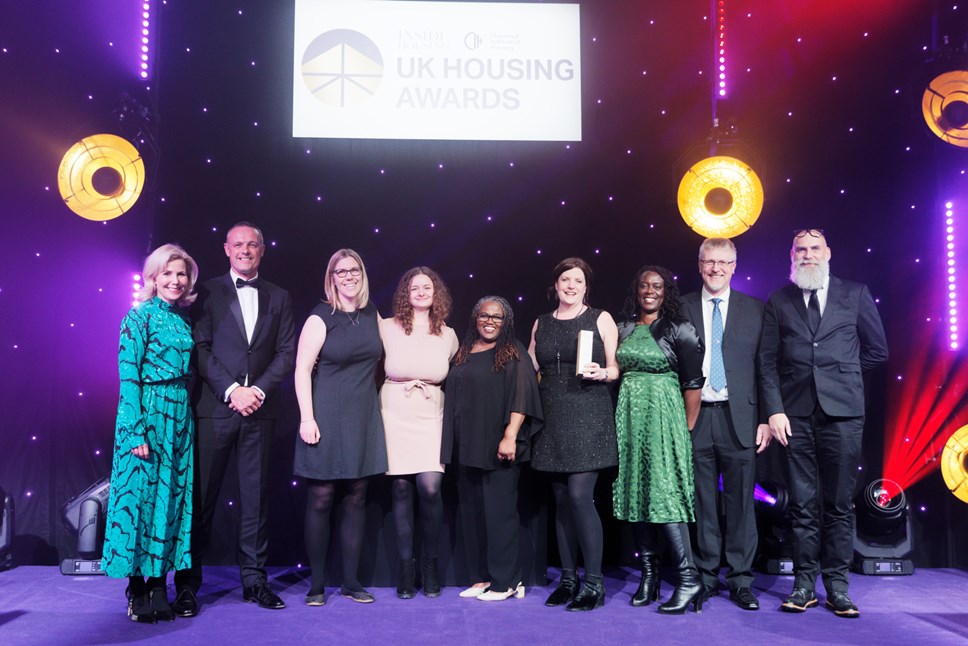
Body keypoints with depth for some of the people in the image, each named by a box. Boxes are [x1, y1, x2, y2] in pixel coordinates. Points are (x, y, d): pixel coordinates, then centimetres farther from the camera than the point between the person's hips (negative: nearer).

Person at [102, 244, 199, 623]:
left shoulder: (184, 319, 12)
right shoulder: (140, 316, -6)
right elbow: (128, 375, -11)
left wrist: (186, 415, 7)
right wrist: (136, 430, -17)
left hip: (180, 414, 6)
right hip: (147, 410, -6)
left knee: (171, 494, 7)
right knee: (140, 492, -1)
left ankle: (159, 584, 16)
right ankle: (137, 590, 10)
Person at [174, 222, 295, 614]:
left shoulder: (278, 298, 13)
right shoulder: (208, 292, 5)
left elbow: (287, 352, 6)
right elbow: (200, 348, -3)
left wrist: (259, 389, -8)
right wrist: (232, 390, -13)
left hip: (260, 407, 2)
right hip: (214, 407, -2)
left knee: (256, 496, 7)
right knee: (202, 496, 2)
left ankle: (254, 579, 16)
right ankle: (188, 584, 11)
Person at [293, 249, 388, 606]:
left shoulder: (372, 315, 9)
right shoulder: (320, 318, -6)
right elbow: (302, 369, -10)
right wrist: (307, 418, -16)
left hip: (363, 417, 5)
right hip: (327, 416, -5)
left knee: (356, 497, 8)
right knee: (321, 498, -1)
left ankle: (351, 581, 17)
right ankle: (317, 583, 11)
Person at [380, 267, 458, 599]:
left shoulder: (448, 335, 6)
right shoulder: (387, 328, -2)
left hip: (431, 417, 1)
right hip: (395, 415, -1)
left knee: (430, 488, -11)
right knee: (401, 490, 1)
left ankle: (430, 565, 8)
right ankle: (406, 568, 15)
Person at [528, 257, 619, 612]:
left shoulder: (600, 319, 2)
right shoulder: (541, 323, 13)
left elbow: (616, 369, 1)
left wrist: (600, 373, -18)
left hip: (588, 416, -4)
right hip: (553, 419, 4)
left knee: (580, 495, -12)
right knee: (561, 499, 7)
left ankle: (594, 583, -1)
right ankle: (568, 579, 18)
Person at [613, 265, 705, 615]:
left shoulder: (679, 329, -3)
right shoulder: (624, 330, 12)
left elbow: (693, 383, -5)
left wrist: (687, 430, -7)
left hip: (662, 416, -5)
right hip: (629, 416, 6)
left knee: (664, 494, -12)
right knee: (635, 494, 6)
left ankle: (688, 579, -7)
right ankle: (649, 575, 15)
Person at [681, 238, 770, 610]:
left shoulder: (754, 309, 7)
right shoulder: (681, 309, 7)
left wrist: (766, 419, 0)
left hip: (740, 418, 0)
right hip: (695, 417, 0)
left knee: (741, 503, 3)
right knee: (703, 502, 7)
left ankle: (741, 582, 14)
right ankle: (706, 577, 19)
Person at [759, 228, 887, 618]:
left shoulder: (855, 294, 8)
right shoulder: (779, 301, 8)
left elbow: (877, 351, 12)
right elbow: (767, 362, 4)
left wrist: (838, 373, 9)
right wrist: (774, 410, -5)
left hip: (842, 411, 0)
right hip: (796, 413, 0)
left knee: (839, 503, 4)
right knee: (803, 504, 4)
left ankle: (837, 585, 12)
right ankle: (805, 583, 12)